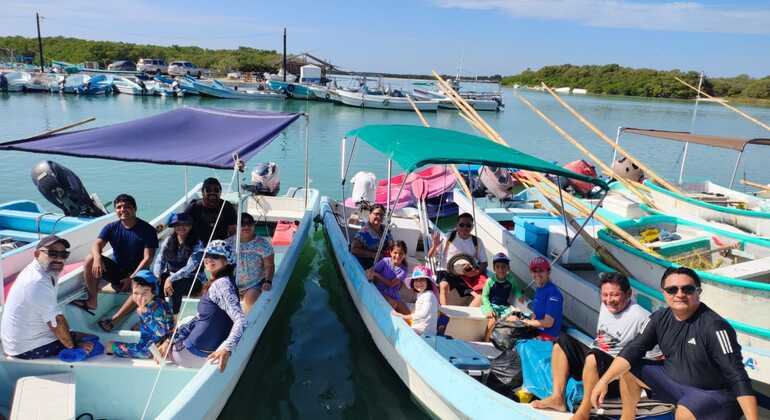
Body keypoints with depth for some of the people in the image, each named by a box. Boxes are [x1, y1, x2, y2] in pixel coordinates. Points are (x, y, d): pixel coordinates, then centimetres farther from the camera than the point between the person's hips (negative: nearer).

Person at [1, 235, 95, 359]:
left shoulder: (34, 271, 3)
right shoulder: (40, 283, -28)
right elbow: (56, 323, -20)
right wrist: (72, 346, -10)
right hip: (27, 349, -10)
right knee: (91, 343, -10)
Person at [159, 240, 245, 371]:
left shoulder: (221, 283, -21)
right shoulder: (214, 284, 9)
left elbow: (241, 321, -30)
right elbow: (198, 319, 13)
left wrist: (226, 349, -41)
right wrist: (170, 339, 9)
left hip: (198, 353, -9)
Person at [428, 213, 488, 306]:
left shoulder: (477, 242, 4)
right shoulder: (448, 238, -3)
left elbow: (484, 262, 7)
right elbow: (430, 256, -1)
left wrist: (477, 271, -15)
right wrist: (434, 246, -23)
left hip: (468, 275, 3)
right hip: (447, 272, -2)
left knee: (481, 295, -18)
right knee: (443, 285, -34)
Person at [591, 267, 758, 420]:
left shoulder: (713, 326, -25)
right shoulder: (660, 318, -6)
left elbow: (738, 378, -25)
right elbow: (634, 348, -6)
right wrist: (604, 381, -16)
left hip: (712, 393, -7)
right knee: (627, 370, 0)